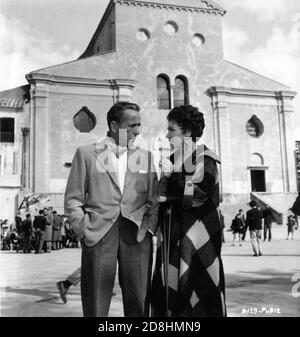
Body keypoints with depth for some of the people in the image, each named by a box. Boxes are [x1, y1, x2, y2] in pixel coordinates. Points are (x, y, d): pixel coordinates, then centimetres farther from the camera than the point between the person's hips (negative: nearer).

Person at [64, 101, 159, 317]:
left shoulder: (145, 156, 12)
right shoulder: (86, 153, 5)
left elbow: (153, 199, 13)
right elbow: (73, 200, 4)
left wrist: (149, 228, 1)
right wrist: (84, 229, -4)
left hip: (137, 235, 2)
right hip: (98, 235, -2)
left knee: (138, 303, 5)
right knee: (95, 305, 4)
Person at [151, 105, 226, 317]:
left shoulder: (205, 159, -6)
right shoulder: (173, 160, 14)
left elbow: (200, 194, -16)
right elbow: (166, 195, 15)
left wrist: (172, 176, -14)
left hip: (197, 237, -6)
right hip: (174, 236, 7)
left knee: (199, 288, -1)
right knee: (169, 290, 9)